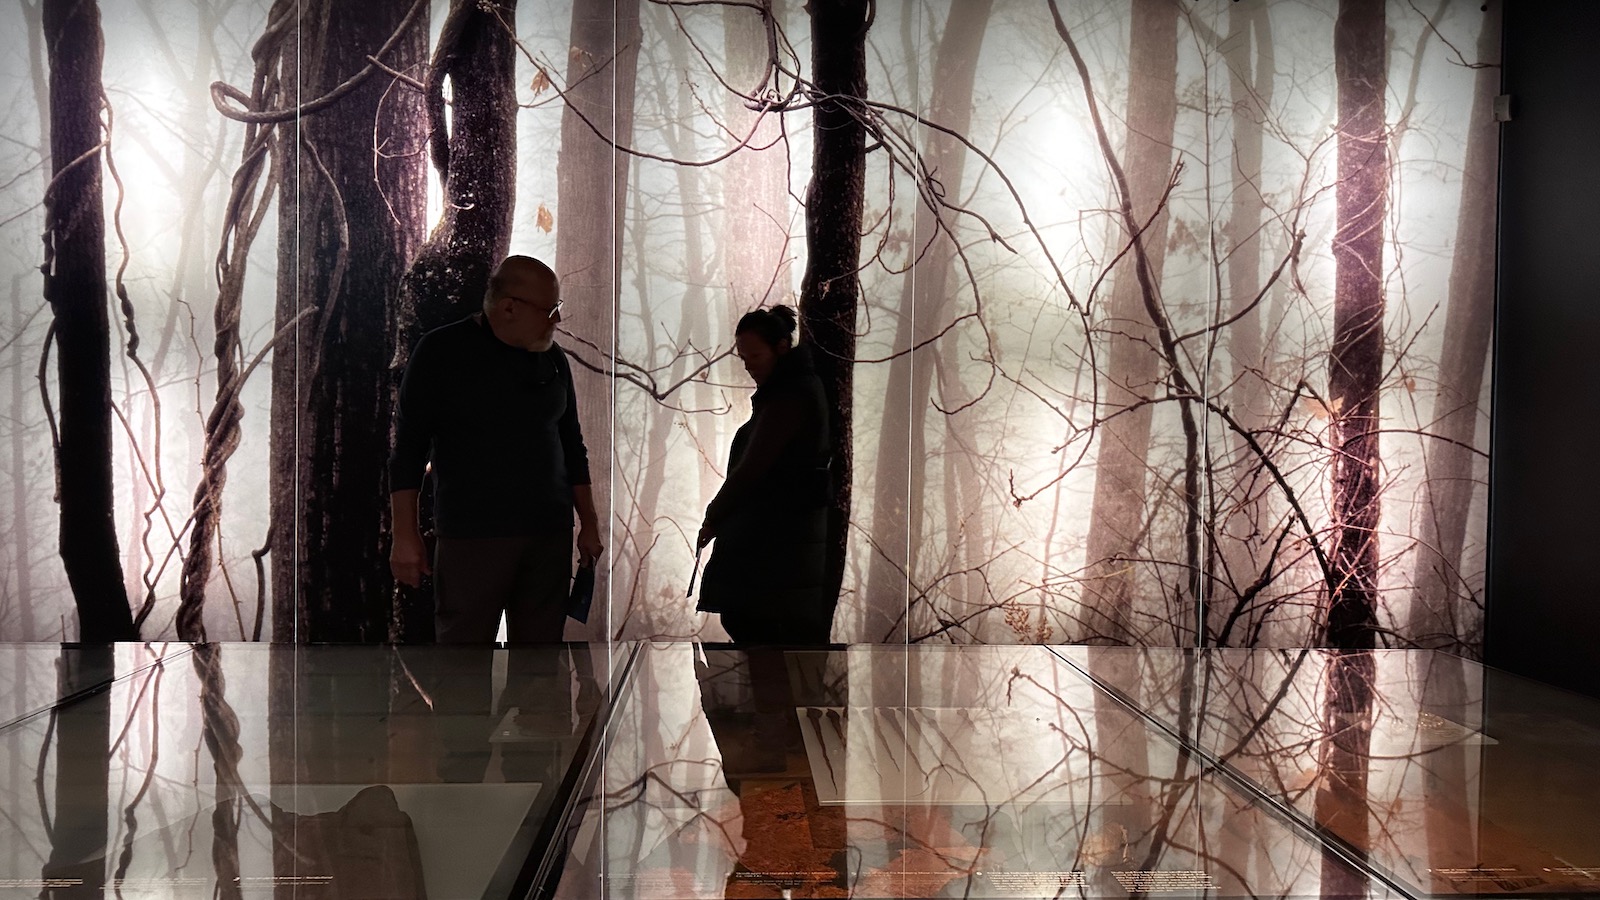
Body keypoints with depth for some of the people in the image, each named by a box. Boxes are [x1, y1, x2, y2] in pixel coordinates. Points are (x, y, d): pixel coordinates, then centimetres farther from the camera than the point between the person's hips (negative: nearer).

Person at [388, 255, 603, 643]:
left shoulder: (553, 358, 10)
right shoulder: (441, 350, -3)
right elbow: (409, 447, -2)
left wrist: (589, 523, 15)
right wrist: (406, 534, -7)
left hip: (550, 534, 4)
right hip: (472, 536, -4)